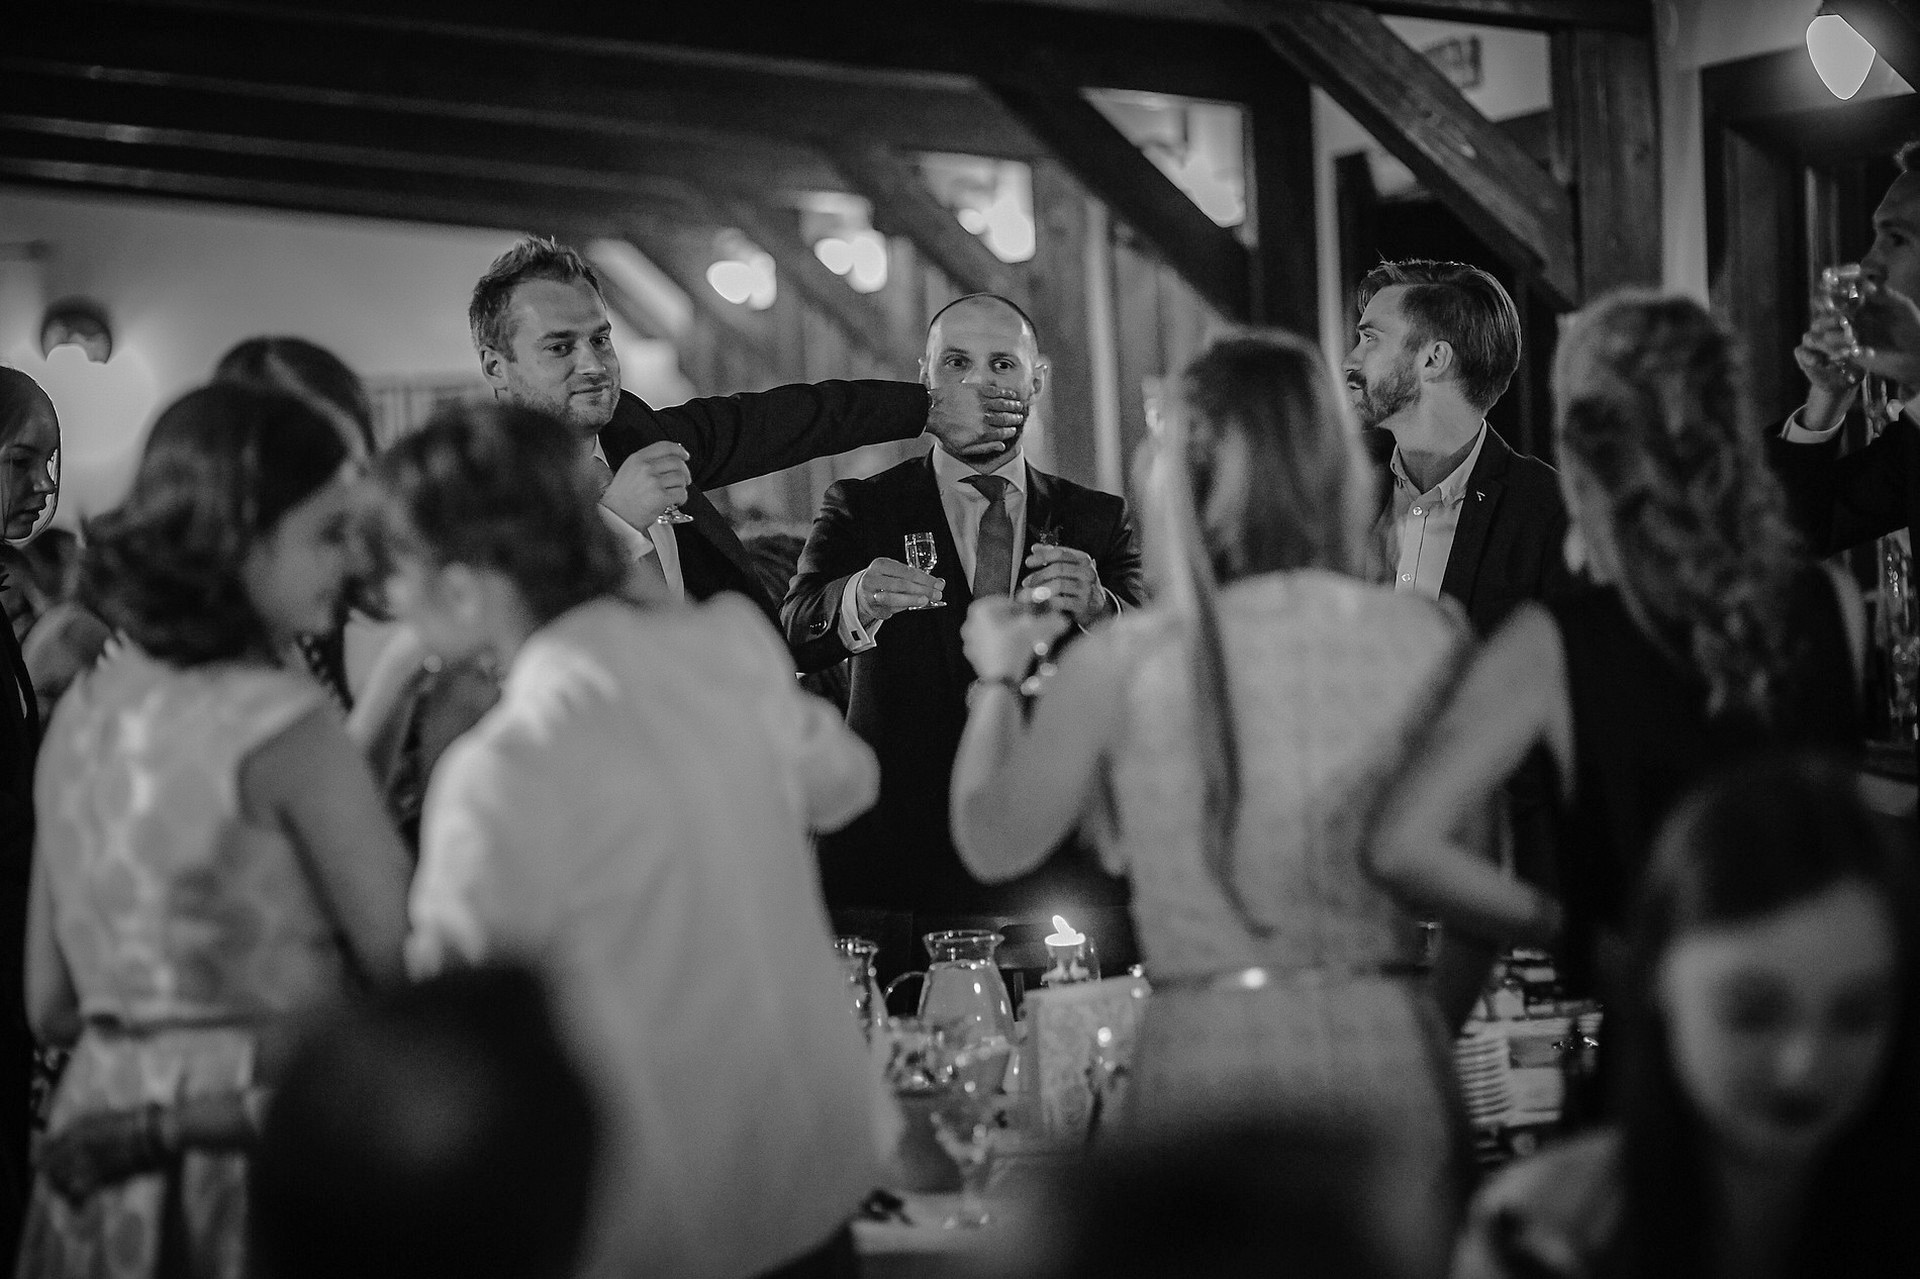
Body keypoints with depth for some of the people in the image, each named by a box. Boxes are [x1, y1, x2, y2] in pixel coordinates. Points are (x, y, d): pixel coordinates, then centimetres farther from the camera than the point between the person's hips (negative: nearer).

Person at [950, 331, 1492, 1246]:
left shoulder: (1122, 663, -6)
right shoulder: (1430, 638, -3)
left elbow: (993, 844, 9)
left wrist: (997, 678, 24)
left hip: (1207, 1061, -1)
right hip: (1390, 1050, 1)